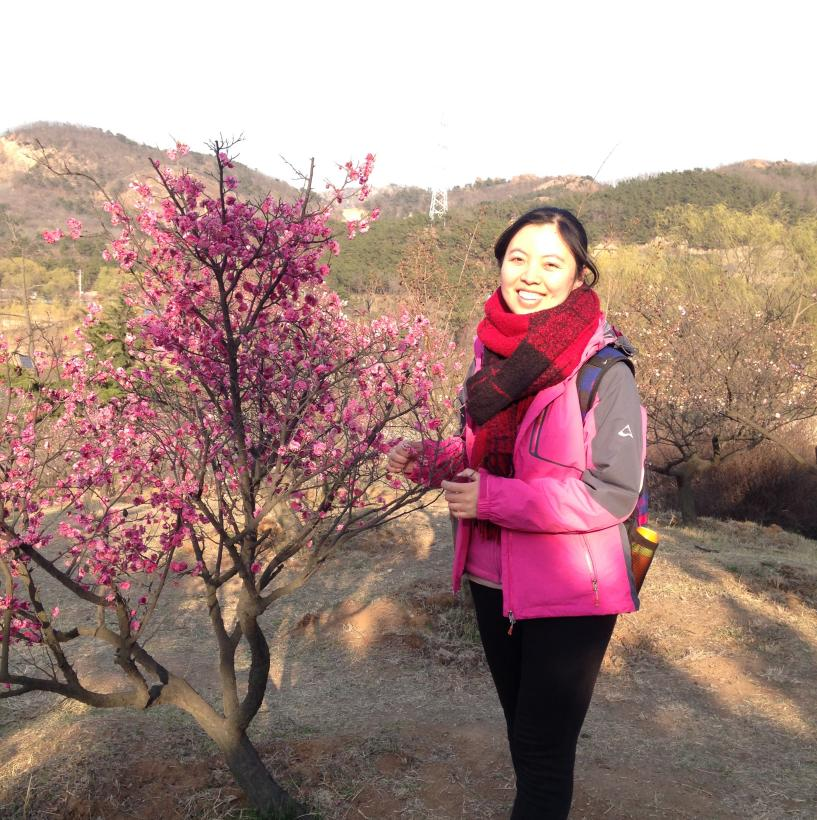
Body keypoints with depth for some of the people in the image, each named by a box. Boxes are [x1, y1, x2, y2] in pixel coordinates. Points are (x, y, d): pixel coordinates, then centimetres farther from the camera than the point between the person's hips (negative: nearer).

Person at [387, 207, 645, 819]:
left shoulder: (601, 366, -18)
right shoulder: (495, 350, 1)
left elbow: (613, 492, -22)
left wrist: (491, 499, -23)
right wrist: (428, 461, -5)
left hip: (568, 591, -6)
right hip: (494, 579, 7)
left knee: (543, 752, 7)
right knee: (523, 732, 25)